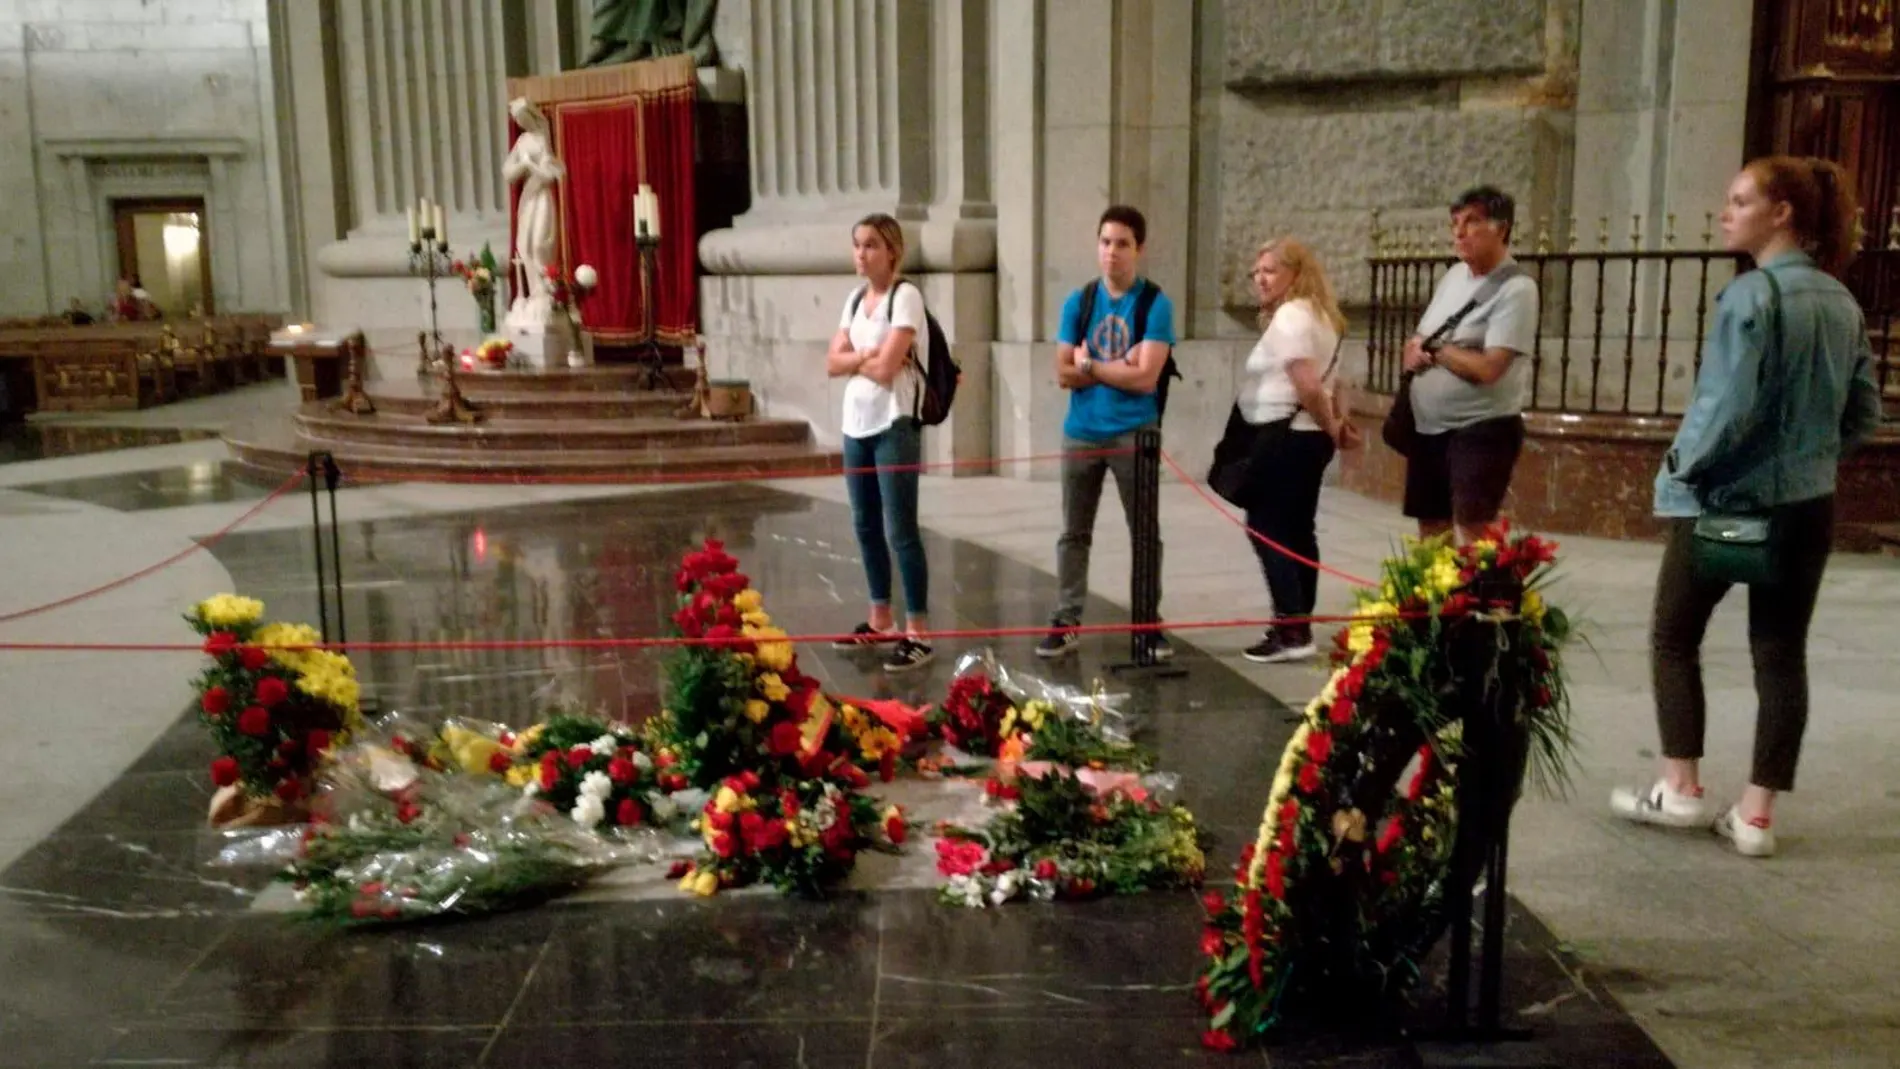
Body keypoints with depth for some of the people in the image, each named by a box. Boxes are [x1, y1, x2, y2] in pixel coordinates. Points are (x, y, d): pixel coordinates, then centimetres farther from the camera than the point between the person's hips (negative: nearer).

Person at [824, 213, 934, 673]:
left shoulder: (905, 295, -10)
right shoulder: (855, 298, 13)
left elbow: (887, 368, -18)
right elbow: (833, 363, 6)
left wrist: (855, 359, 0)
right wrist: (867, 355, -10)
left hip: (894, 426, -8)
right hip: (856, 425, 8)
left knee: (900, 530, -7)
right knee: (866, 527, 14)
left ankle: (918, 633, -2)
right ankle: (880, 620, 27)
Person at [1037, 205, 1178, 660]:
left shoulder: (1155, 304, -6)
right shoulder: (1078, 302, 4)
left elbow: (1146, 377, -15)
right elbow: (1063, 374, -2)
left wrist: (1090, 365, -7)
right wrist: (1119, 368, -11)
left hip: (1135, 435, -3)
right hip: (1081, 433, 3)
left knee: (1145, 533, 6)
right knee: (1074, 532, 9)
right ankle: (1066, 621, 17)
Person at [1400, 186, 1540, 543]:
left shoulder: (1516, 289, -14)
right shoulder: (1453, 275, 10)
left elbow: (1488, 367, -24)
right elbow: (1420, 340, 18)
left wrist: (1433, 349, -10)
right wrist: (1413, 350, -6)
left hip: (1482, 429, -8)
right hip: (1429, 427, 8)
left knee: (1472, 535, -12)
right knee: (1430, 533, 15)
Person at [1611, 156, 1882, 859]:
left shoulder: (1751, 294, -16)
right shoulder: (1842, 302, 7)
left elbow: (1729, 405, -21)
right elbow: (1864, 412, 11)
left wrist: (1683, 465, -7)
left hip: (1723, 500, -6)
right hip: (1807, 506, 7)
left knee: (1673, 640, 10)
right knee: (1782, 653, 9)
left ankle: (1680, 789, 15)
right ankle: (1756, 814, 14)